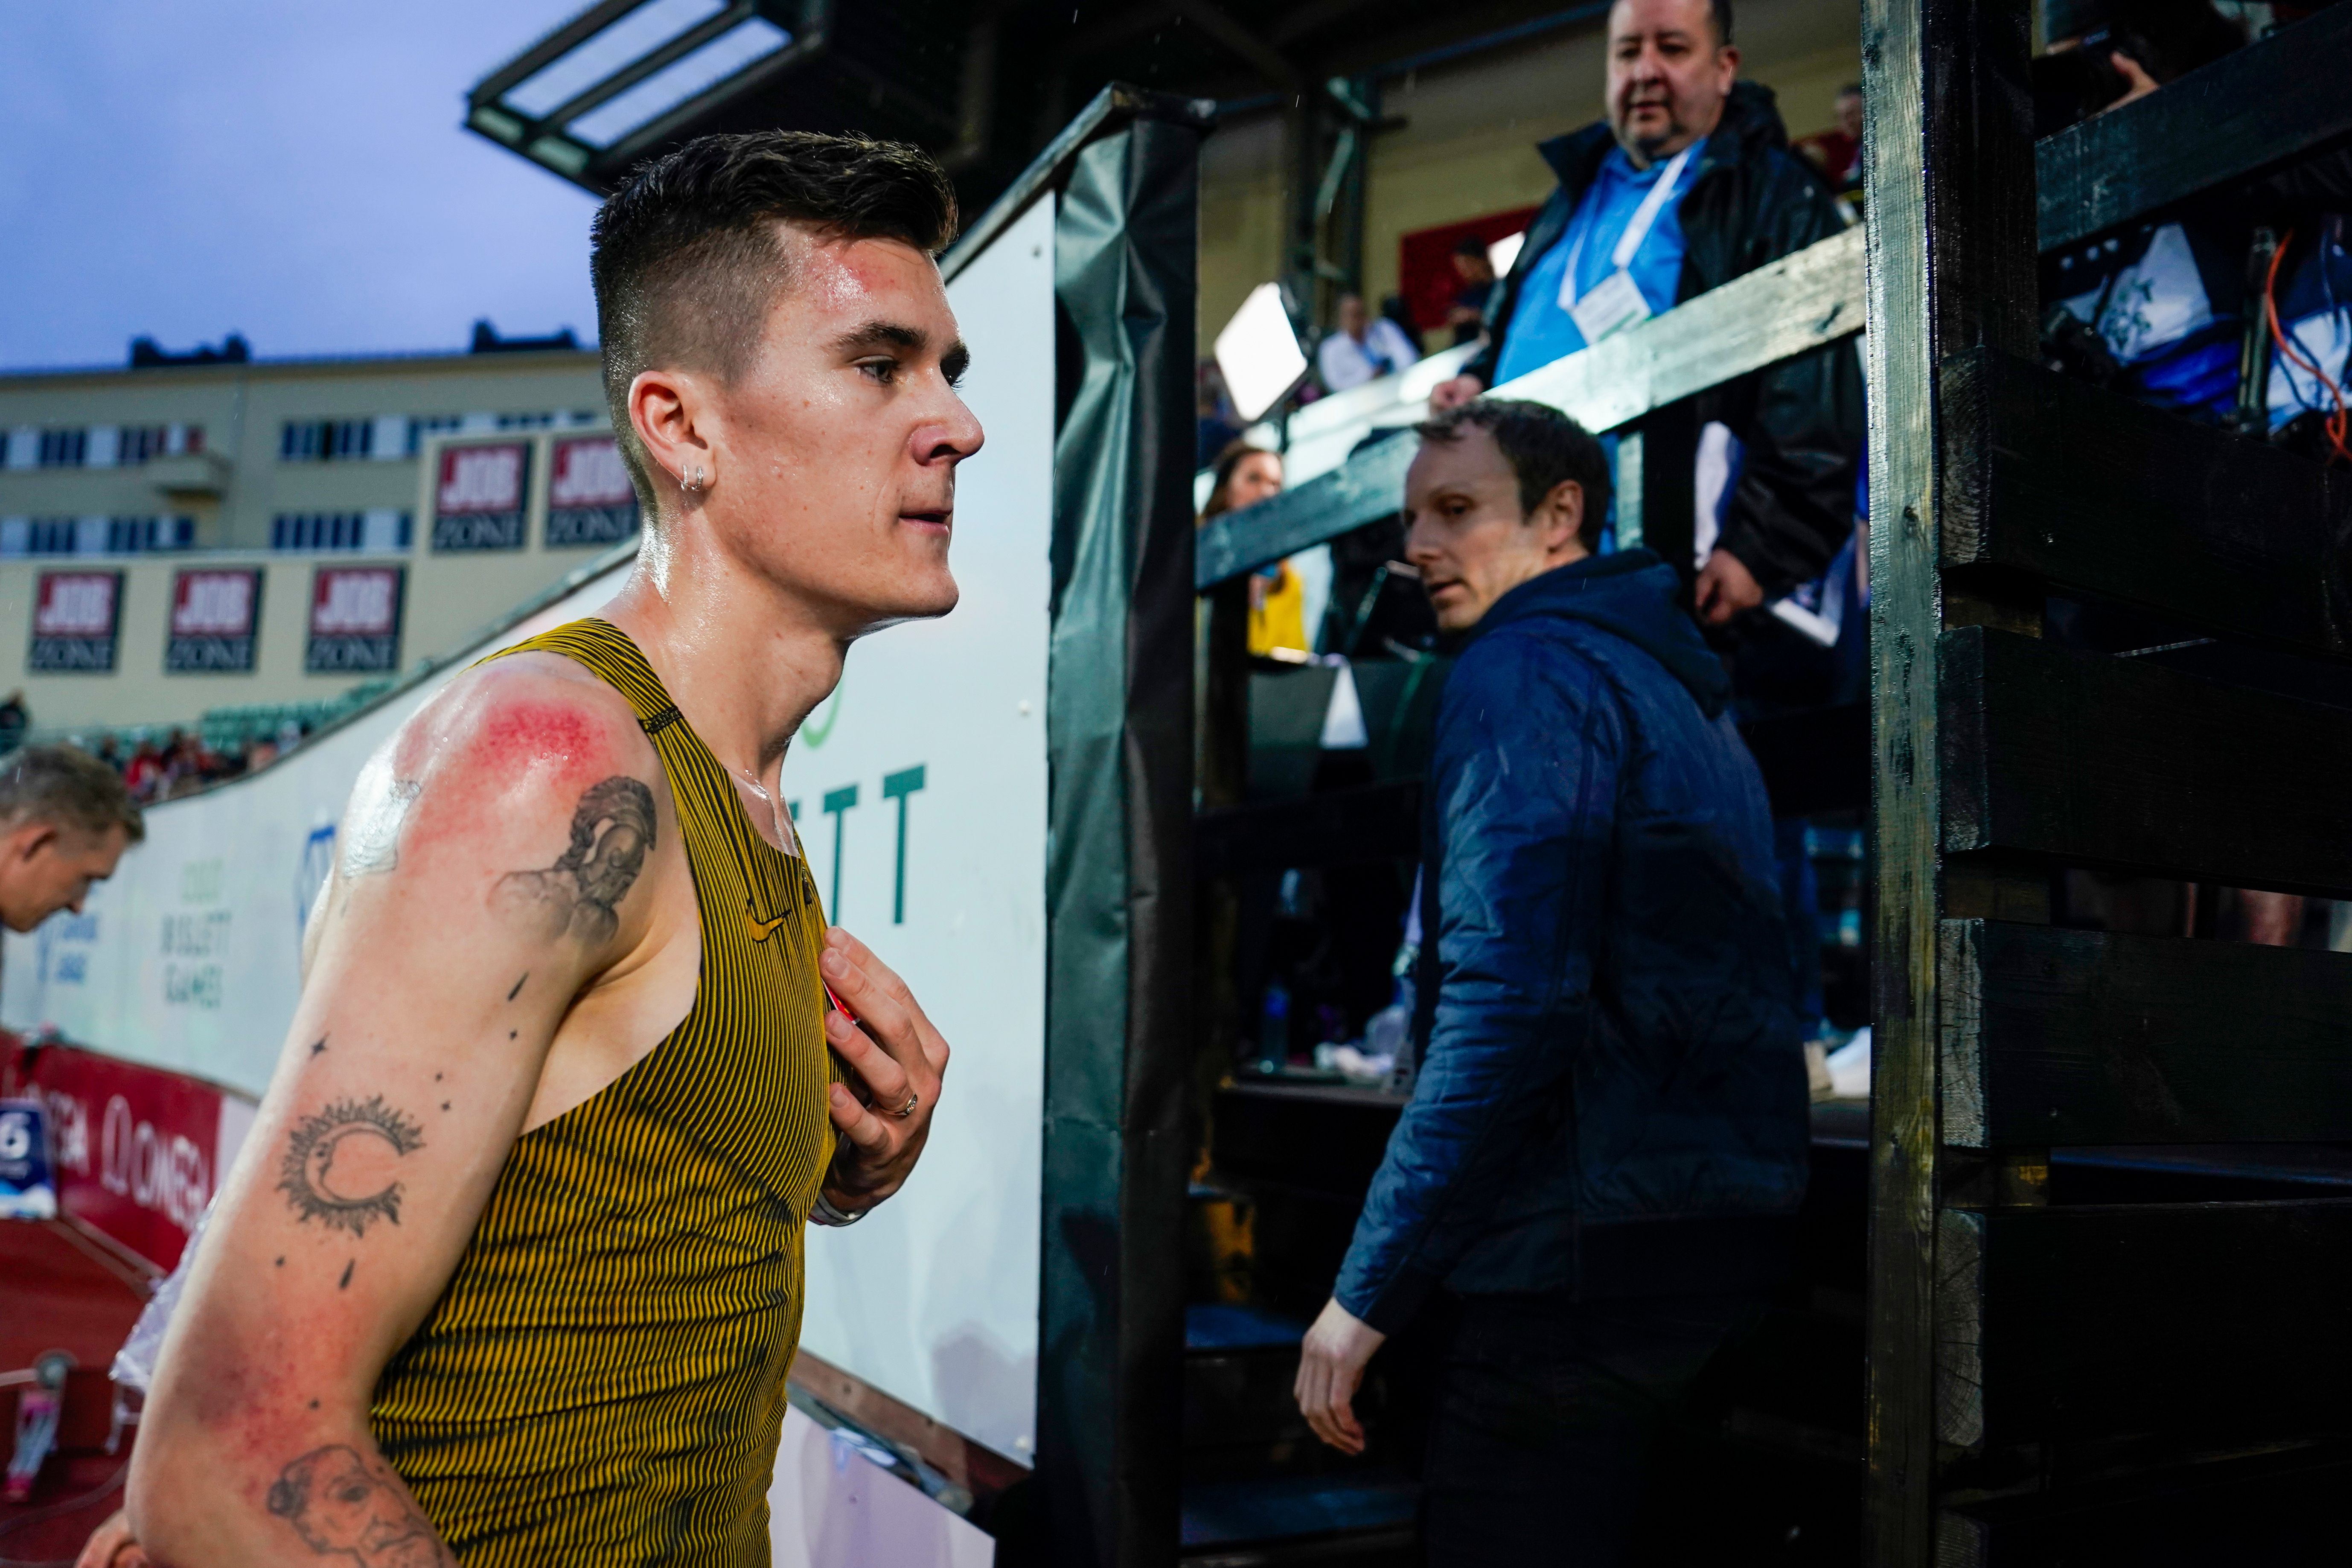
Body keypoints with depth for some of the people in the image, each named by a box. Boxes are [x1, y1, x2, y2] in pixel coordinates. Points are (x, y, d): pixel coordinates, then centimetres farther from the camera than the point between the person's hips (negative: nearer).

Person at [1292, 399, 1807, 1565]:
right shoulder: (1681, 688, 19)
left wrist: (1369, 1289, -18)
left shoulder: (1526, 671, -10)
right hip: (1720, 1227, 10)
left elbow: (1508, 1001, -22)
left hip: (1586, 1250, -10)